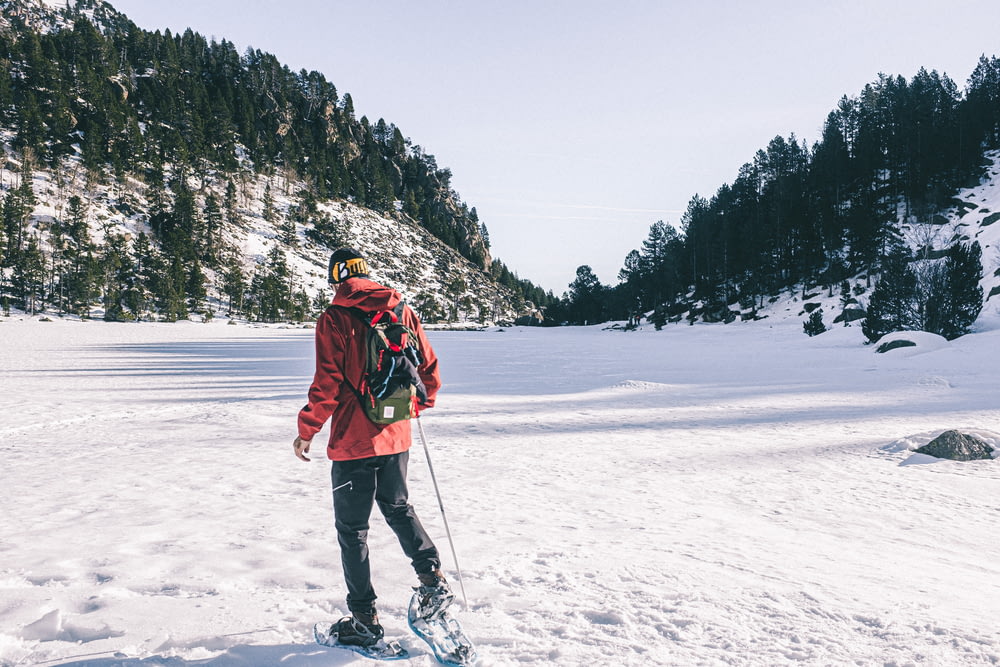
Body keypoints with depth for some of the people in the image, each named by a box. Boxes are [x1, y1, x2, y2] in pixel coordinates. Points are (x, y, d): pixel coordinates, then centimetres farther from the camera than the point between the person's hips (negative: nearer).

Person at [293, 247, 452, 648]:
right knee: (398, 508, 26)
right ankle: (434, 582, 19)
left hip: (353, 440, -5)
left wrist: (307, 430, -4)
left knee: (352, 529, 8)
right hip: (396, 435, 5)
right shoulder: (402, 311, 4)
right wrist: (420, 403, 27)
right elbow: (429, 367, 9)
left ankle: (364, 619, 15)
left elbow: (327, 383, -16)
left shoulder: (334, 319, -11)